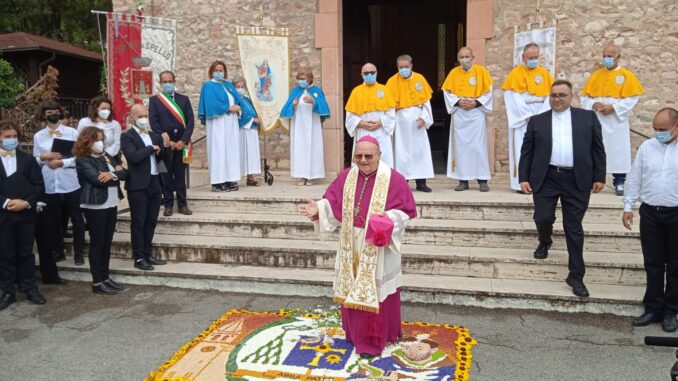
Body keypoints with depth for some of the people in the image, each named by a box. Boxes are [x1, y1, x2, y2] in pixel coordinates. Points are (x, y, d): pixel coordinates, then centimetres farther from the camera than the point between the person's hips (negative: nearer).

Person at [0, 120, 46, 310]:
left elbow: (39, 186, 2)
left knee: (26, 253, 9)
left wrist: (27, 203, -12)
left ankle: (30, 289, 17)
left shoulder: (28, 159, 8)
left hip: (26, 214, 1)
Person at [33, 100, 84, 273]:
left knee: (77, 218, 5)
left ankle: (78, 253, 16)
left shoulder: (72, 132, -1)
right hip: (49, 185, 2)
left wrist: (62, 162, -16)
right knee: (53, 220, 12)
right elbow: (34, 160, 8)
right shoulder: (38, 136, 7)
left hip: (71, 183, -2)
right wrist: (43, 157, -12)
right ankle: (58, 251, 26)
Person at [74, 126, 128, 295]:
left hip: (111, 204, 7)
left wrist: (113, 174, -16)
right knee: (97, 243, -1)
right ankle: (97, 282, 7)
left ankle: (105, 277, 21)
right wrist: (116, 174, -7)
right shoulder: (82, 160, -8)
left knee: (107, 242, 12)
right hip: (96, 206, -7)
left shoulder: (106, 156, 14)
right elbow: (97, 180, -21)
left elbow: (124, 173, 5)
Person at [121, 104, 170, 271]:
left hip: (154, 183, 6)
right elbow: (134, 157, -21)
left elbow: (162, 158, 16)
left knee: (151, 222, 12)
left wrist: (165, 145, -2)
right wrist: (152, 148, -9)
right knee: (138, 223, 0)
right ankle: (139, 258, 6)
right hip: (138, 185, -6)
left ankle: (147, 254, 22)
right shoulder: (127, 136, -6)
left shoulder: (154, 135, 14)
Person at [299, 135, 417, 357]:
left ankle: (374, 338, 16)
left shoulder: (393, 179, -11)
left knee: (376, 292, 3)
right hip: (352, 245, 5)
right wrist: (319, 209, -16)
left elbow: (406, 210, -11)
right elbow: (333, 203, 3)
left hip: (379, 247, -4)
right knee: (353, 291, 14)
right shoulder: (347, 176, 2)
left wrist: (388, 220, -28)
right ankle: (357, 333, 32)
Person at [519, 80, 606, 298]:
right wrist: (524, 178, 0)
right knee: (543, 218, -5)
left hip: (577, 181, 0)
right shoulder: (537, 121, 9)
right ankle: (544, 243, 33)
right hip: (545, 179, 1)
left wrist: (599, 177, 2)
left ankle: (576, 276, 13)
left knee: (574, 228, 3)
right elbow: (526, 151, 7)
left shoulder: (588, 117, 8)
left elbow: (597, 149, 8)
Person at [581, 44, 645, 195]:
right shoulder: (595, 75, 11)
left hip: (616, 121, -2)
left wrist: (614, 107, -17)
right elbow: (584, 97, 8)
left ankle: (619, 182, 6)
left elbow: (632, 98, -5)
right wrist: (593, 104, -12)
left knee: (618, 152, -1)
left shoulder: (626, 75, 2)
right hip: (596, 120, 3)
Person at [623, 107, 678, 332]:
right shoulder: (646, 147, 3)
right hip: (650, 212, 2)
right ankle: (653, 308, 19)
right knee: (653, 263, 9)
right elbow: (635, 179, 7)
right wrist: (628, 207, 5)